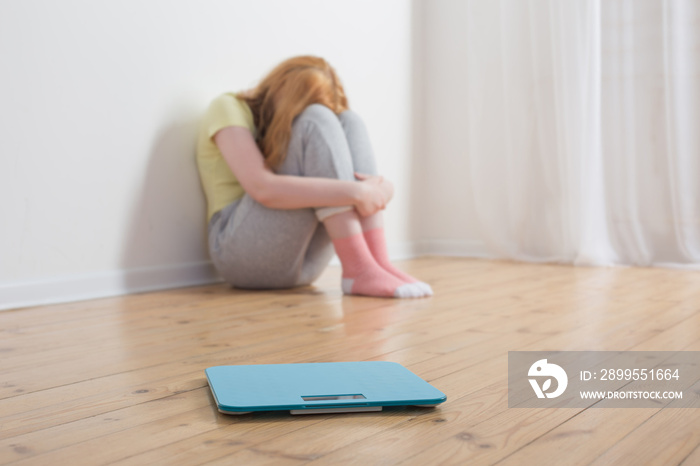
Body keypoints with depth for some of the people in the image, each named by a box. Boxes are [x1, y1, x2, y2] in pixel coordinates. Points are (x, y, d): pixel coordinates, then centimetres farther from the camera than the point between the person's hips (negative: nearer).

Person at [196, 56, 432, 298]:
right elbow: (262, 189, -24)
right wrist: (354, 192, -28)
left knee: (349, 122, -11)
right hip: (241, 249, -6)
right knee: (318, 122, -22)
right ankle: (358, 268, -31)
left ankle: (378, 260, -24)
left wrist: (381, 188, -17)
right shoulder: (228, 108, -5)